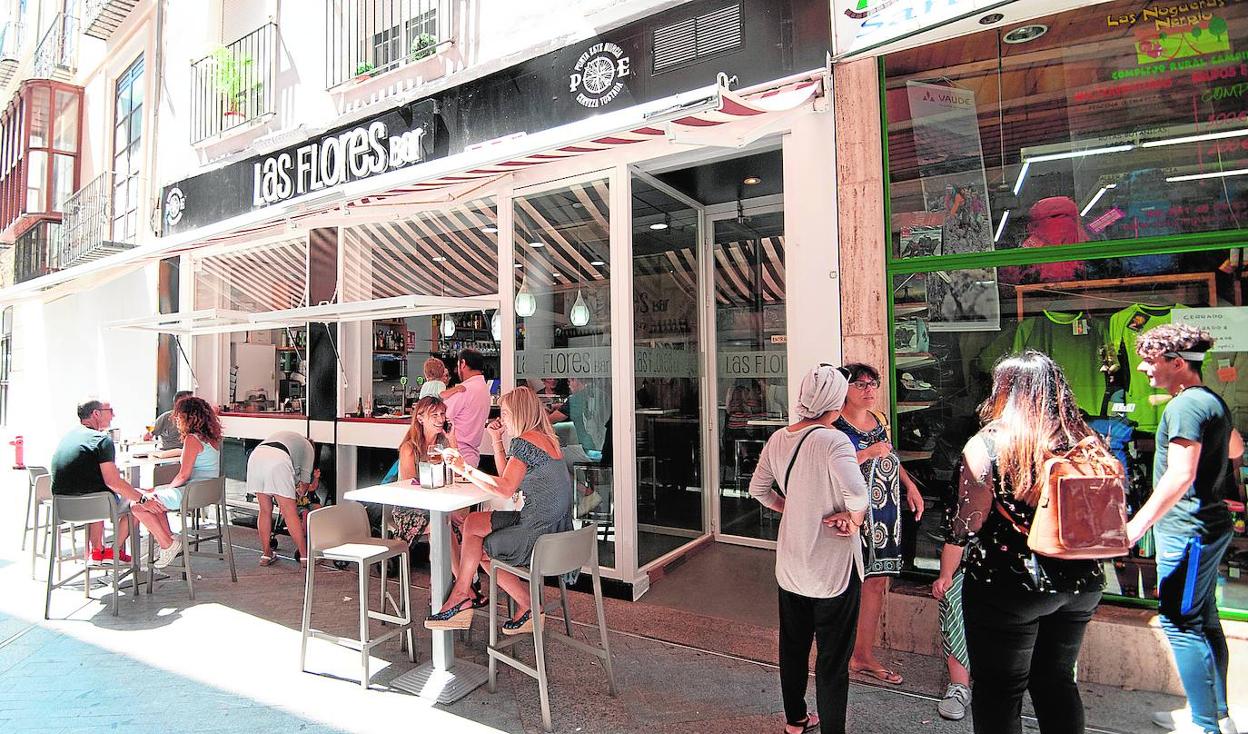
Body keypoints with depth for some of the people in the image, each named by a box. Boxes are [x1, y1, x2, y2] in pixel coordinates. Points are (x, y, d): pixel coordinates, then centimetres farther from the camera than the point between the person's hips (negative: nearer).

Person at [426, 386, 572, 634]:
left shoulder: (524, 441, -15)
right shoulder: (545, 438, 14)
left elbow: (505, 488, -23)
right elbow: (510, 478, 21)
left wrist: (465, 469, -17)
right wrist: (497, 441, 18)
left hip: (540, 534, -9)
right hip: (554, 528, 9)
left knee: (478, 550, 6)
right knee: (472, 522, 13)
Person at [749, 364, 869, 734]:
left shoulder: (778, 439, -1)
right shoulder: (832, 440, -23)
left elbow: (758, 489, 9)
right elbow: (856, 492, -36)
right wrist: (854, 519, -17)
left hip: (790, 563, 7)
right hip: (832, 567, -7)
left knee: (793, 646, 23)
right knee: (833, 659, 10)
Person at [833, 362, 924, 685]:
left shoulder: (880, 420, 12)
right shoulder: (834, 425, -12)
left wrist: (910, 485, 15)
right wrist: (868, 453, -23)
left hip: (886, 514, 8)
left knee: (877, 584, 13)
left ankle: (865, 655, 27)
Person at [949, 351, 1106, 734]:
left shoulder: (987, 445, -17)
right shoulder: (1085, 442, 0)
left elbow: (968, 523, -17)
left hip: (1008, 589, -5)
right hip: (1080, 587, 6)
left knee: (999, 692, 10)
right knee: (1058, 682, 23)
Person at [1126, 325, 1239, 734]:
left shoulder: (1185, 405, -19)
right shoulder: (1212, 400, 12)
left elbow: (1180, 476, -27)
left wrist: (1137, 524, -30)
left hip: (1187, 530, -10)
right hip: (1210, 524, 10)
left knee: (1179, 623, -3)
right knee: (1204, 620, 17)